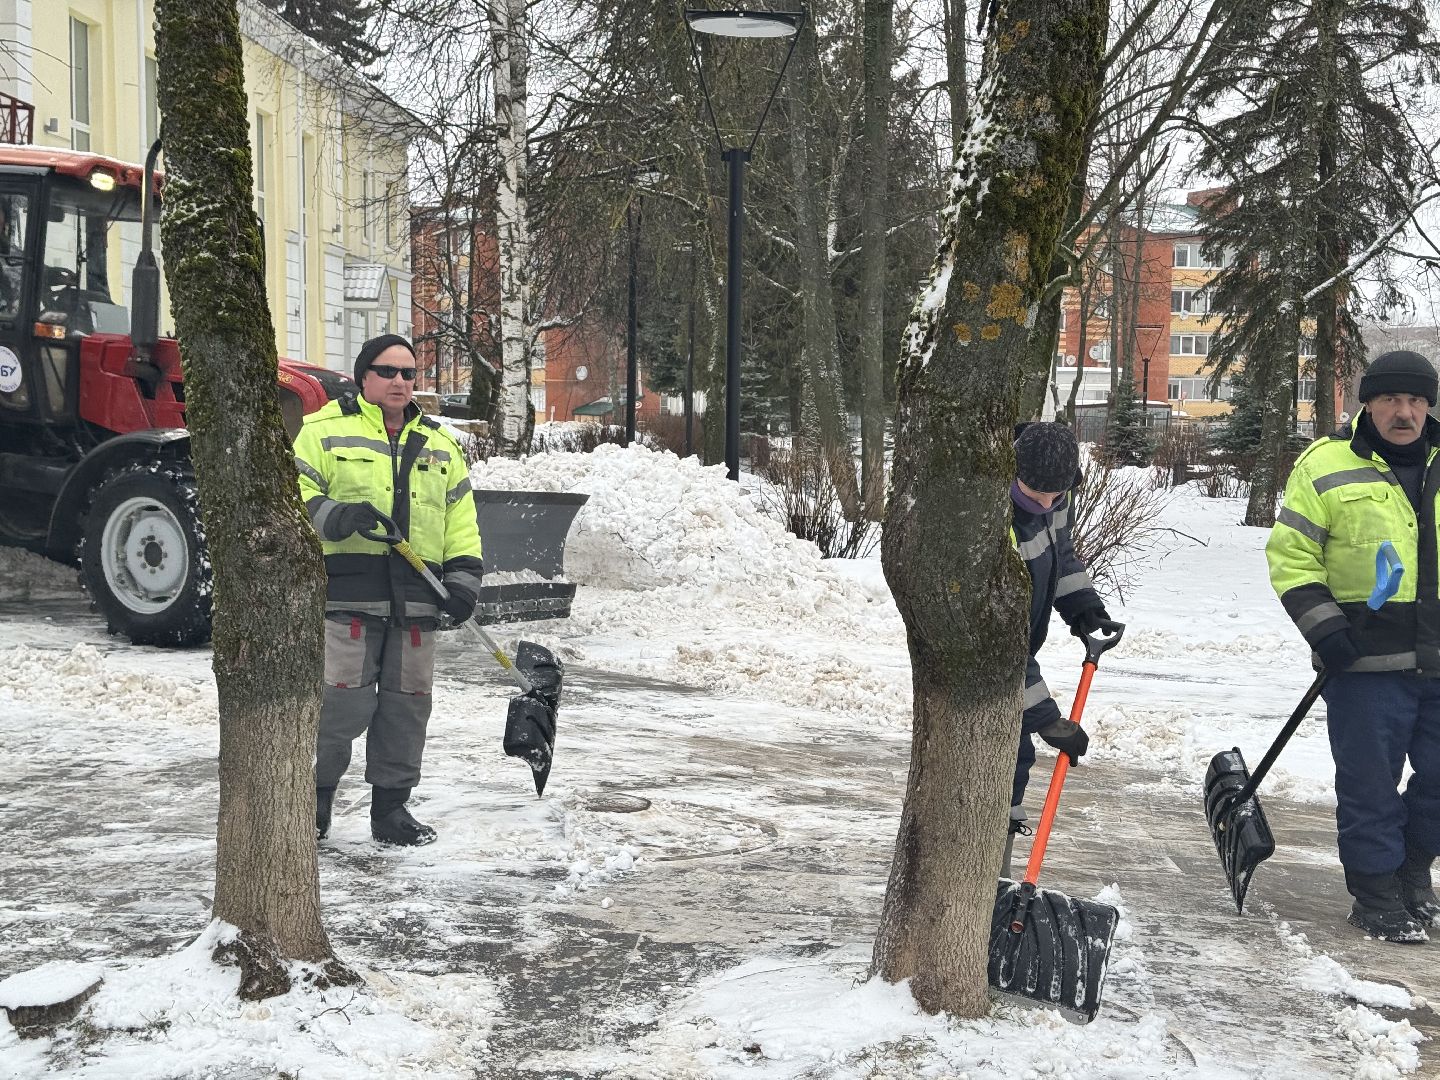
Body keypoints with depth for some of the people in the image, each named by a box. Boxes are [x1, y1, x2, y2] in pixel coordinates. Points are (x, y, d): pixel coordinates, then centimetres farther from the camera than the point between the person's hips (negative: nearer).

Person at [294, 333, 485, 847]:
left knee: (406, 707, 6)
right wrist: (334, 517, -21)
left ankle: (391, 807, 17)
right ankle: (313, 799, 11)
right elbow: (294, 494, -2)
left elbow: (460, 517, 18)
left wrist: (463, 574, 5)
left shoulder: (439, 445, 20)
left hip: (415, 600, 5)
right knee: (341, 702, -7)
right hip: (347, 594, -4)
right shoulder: (325, 431, 5)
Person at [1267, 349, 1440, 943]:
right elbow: (1290, 555, -2)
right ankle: (1377, 893, 19)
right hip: (1366, 661, -4)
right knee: (1369, 784, 3)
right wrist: (1324, 628, -11)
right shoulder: (1327, 465, -2)